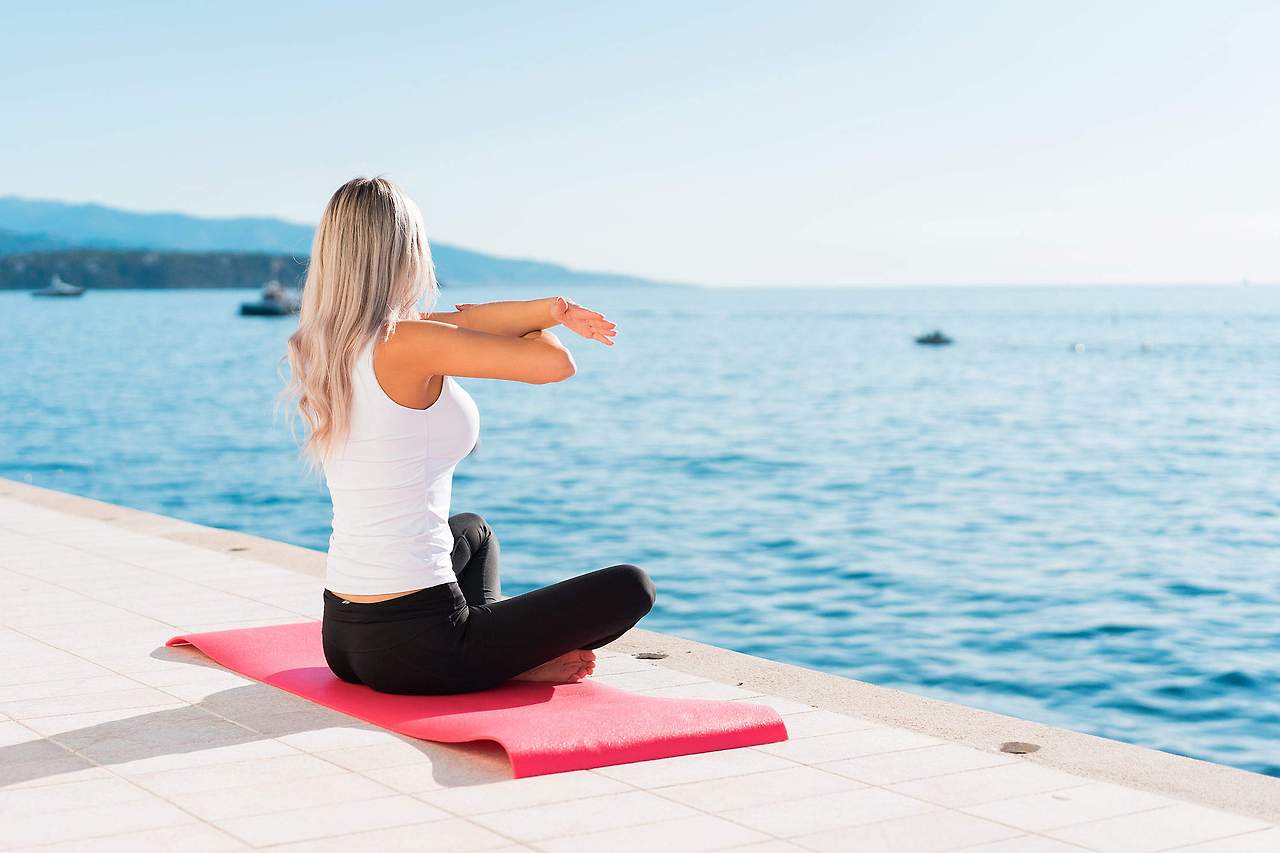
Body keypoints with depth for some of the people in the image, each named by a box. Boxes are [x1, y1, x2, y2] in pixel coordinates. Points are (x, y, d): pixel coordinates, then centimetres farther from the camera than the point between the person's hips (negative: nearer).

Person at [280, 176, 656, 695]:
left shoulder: (315, 347, 3)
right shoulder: (403, 345, -20)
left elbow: (445, 326, 7)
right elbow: (557, 364, -17)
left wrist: (543, 310, -7)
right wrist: (531, 320, 4)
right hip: (415, 648, -8)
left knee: (474, 531, 39)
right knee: (630, 587, 4)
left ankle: (500, 650, 21)